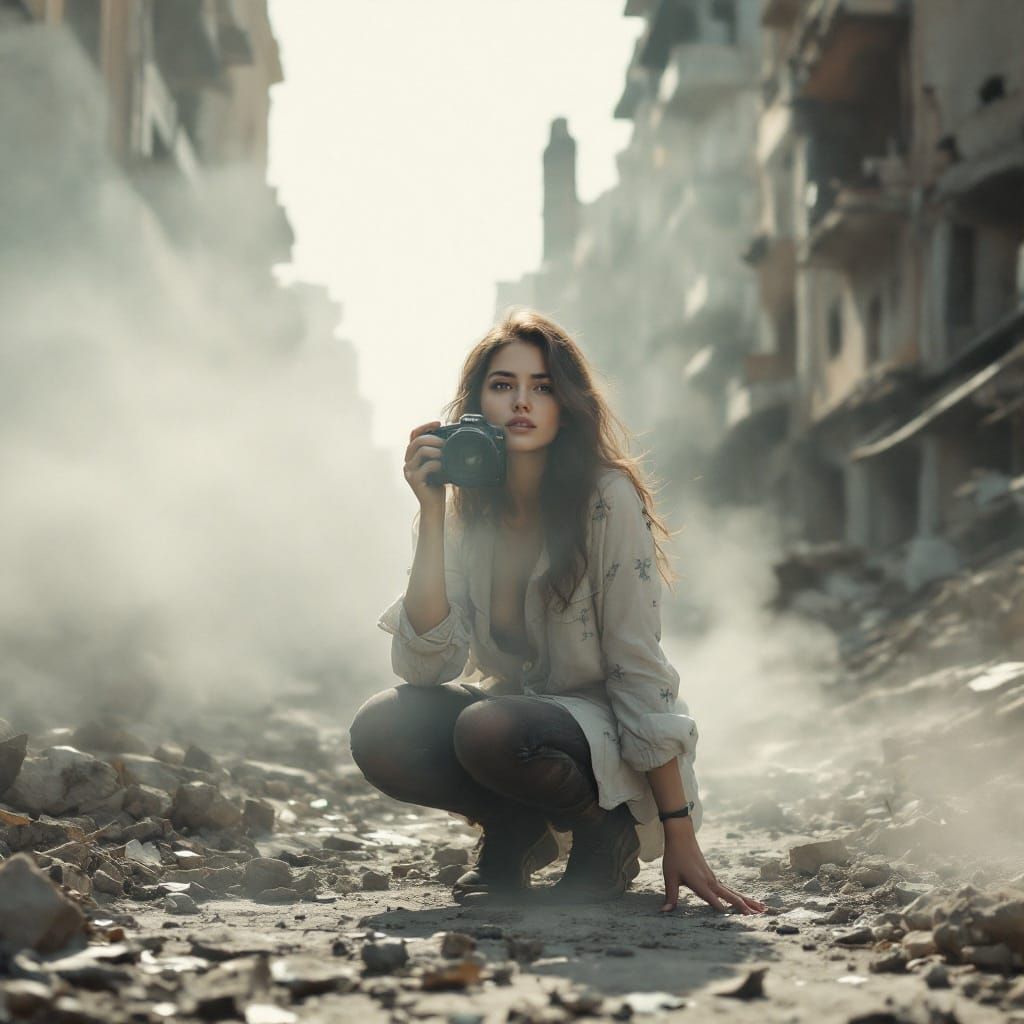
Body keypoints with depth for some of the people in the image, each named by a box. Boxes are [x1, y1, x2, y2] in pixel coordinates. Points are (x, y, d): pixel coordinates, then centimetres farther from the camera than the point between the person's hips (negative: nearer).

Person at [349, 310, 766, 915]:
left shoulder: (608, 500, -18)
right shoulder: (466, 510, -5)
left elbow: (638, 673, -17)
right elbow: (425, 666, -15)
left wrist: (679, 837, -19)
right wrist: (431, 514, -21)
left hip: (607, 734, -5)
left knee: (491, 729, -34)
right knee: (379, 731, -22)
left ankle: (606, 831, -5)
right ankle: (517, 832, 4)